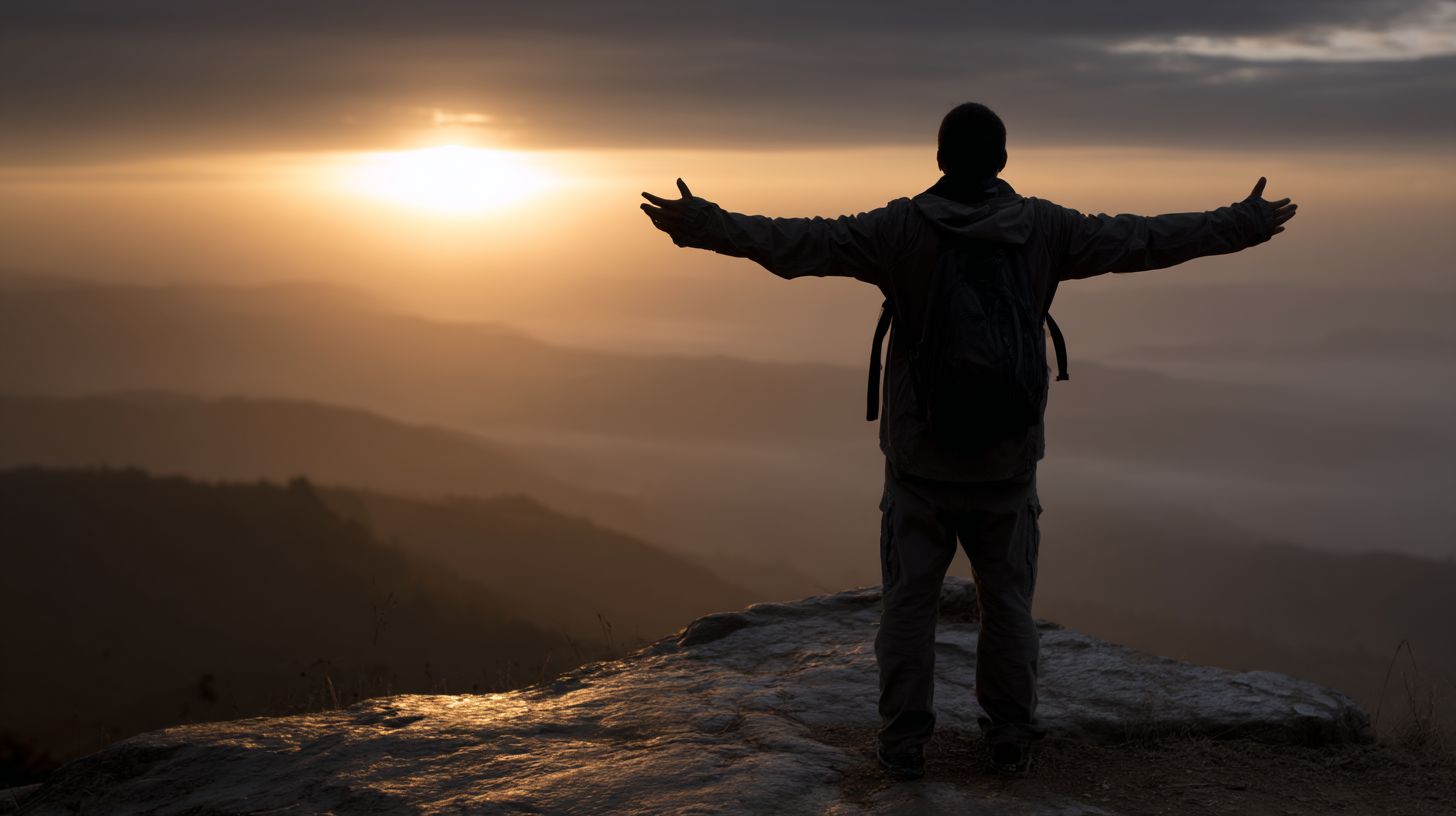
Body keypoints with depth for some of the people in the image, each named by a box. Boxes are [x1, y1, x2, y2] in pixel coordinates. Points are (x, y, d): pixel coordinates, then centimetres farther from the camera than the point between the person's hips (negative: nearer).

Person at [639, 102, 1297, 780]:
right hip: (1007, 462, 1)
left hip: (920, 461, -1)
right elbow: (1148, 239, 1)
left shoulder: (901, 228, -10)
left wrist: (703, 225, -12)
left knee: (910, 599, 9)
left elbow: (798, 242, -16)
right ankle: (1010, 742, 20)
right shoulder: (1045, 229, -5)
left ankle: (903, 743, 13)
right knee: (1008, 602, 13)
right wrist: (1245, 224, 13)